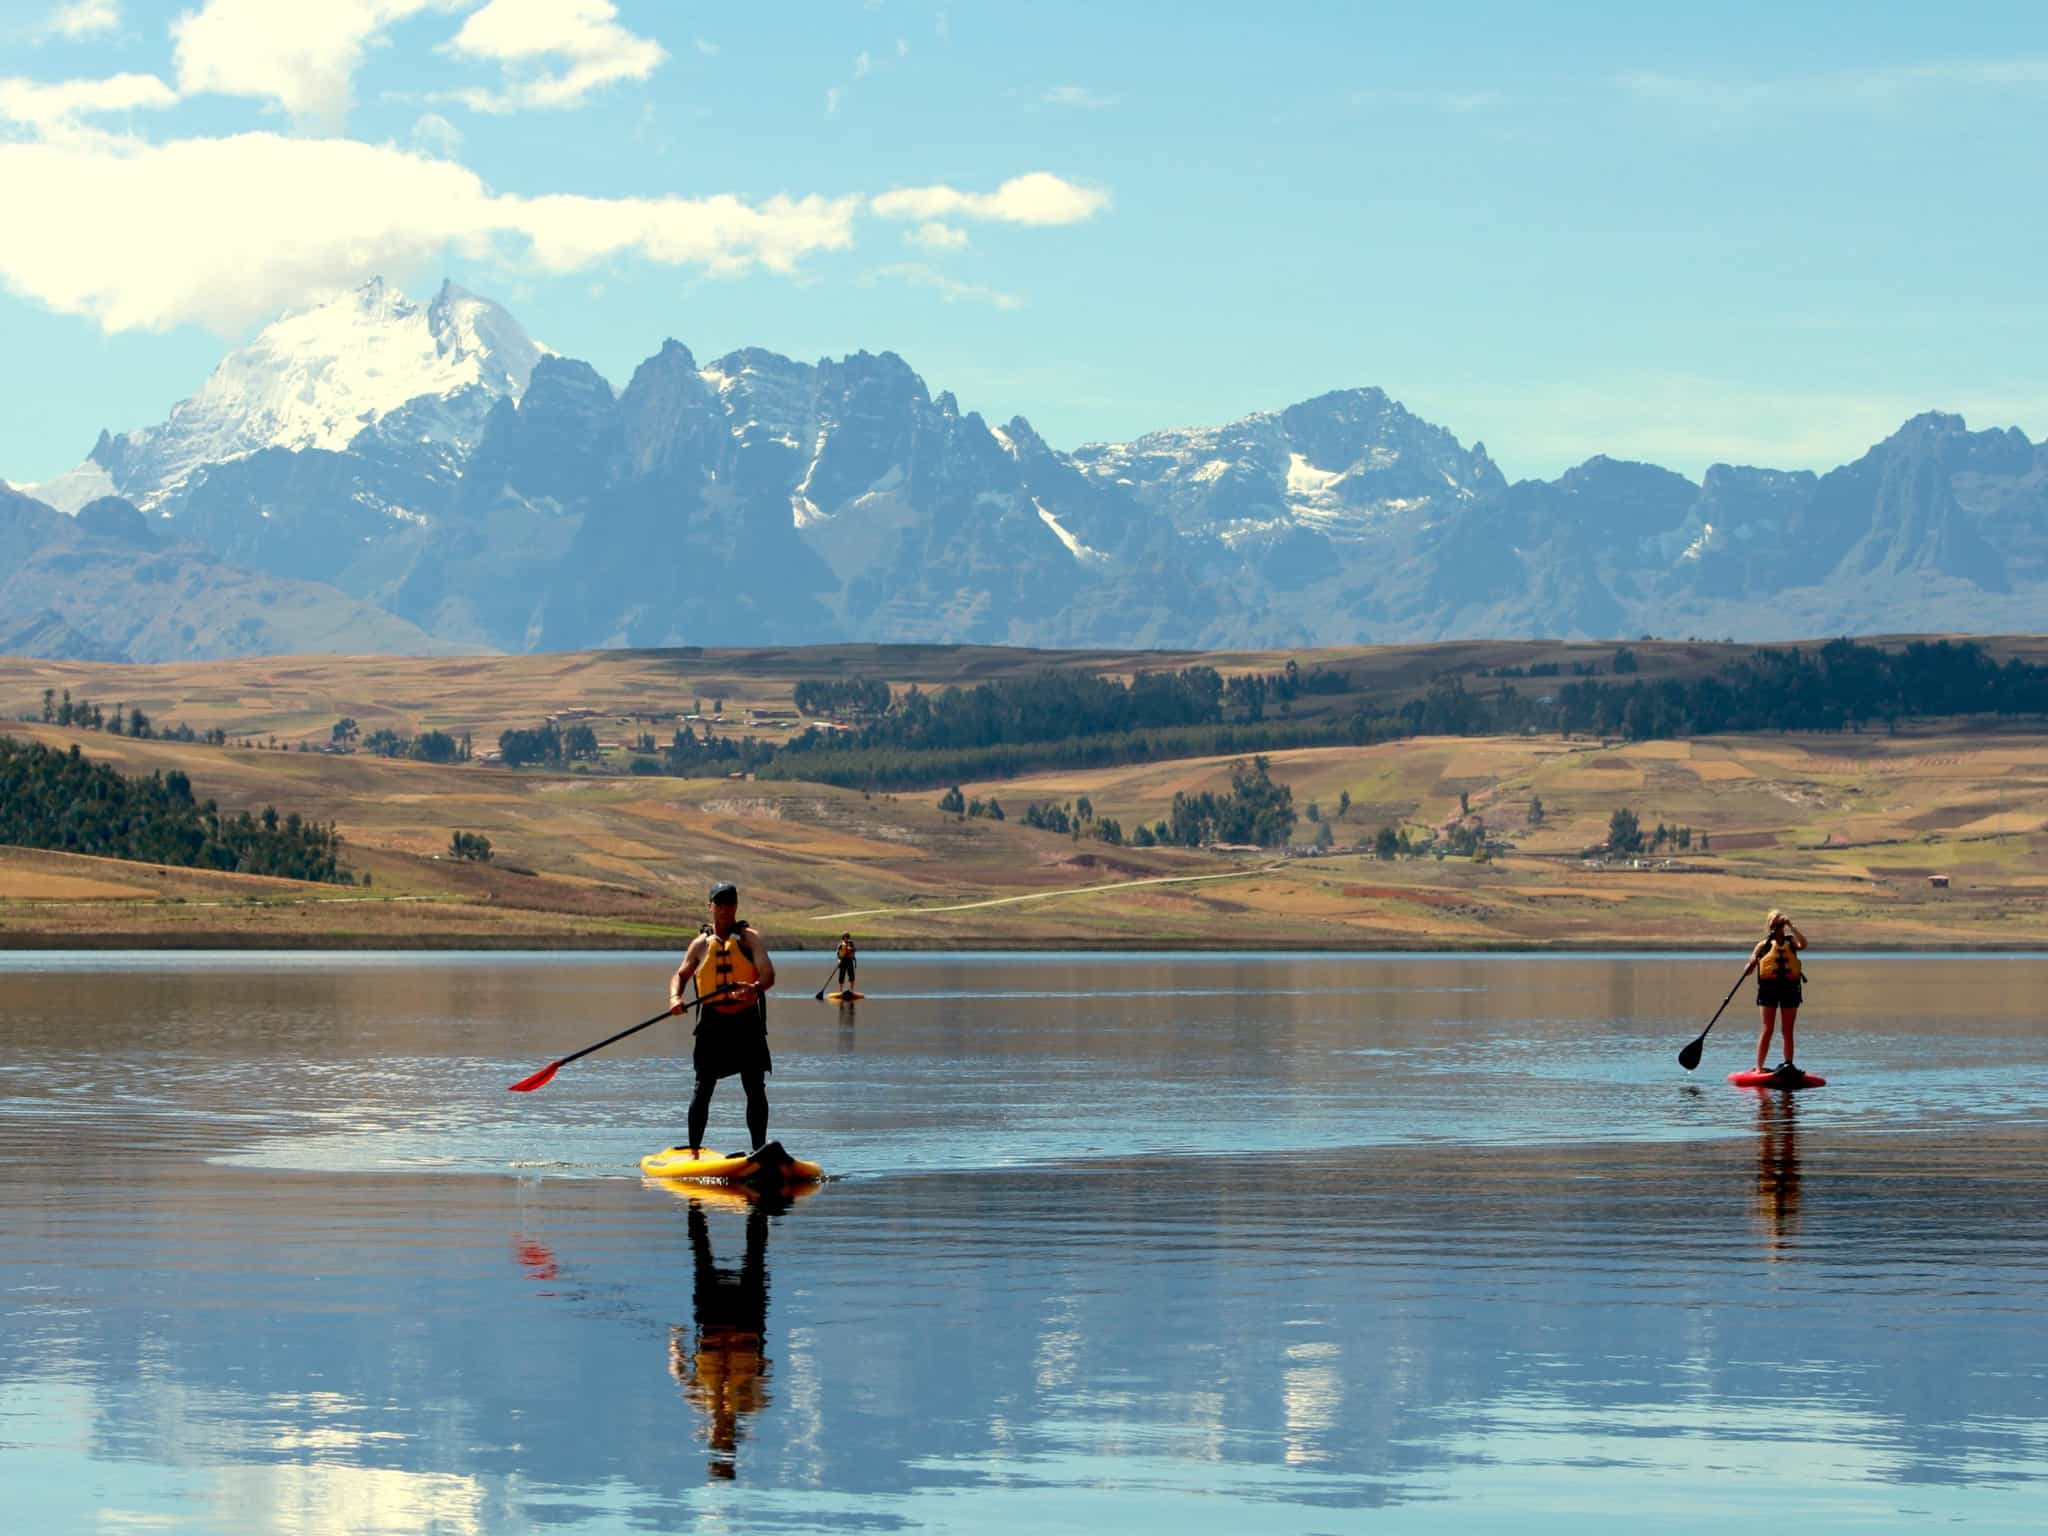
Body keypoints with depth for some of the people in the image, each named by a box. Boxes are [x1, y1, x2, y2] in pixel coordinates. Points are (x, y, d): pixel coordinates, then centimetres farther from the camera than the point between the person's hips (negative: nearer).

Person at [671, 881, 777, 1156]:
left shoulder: (750, 937, 1)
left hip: (747, 1022, -1)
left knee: (756, 1089, -1)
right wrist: (675, 998, -6)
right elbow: (681, 975, 17)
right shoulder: (701, 944, 11)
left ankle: (759, 1150, 6)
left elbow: (768, 973, -12)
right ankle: (694, 1151, 4)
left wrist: (756, 988, -36)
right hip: (712, 1023, 1)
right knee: (703, 1089, -2)